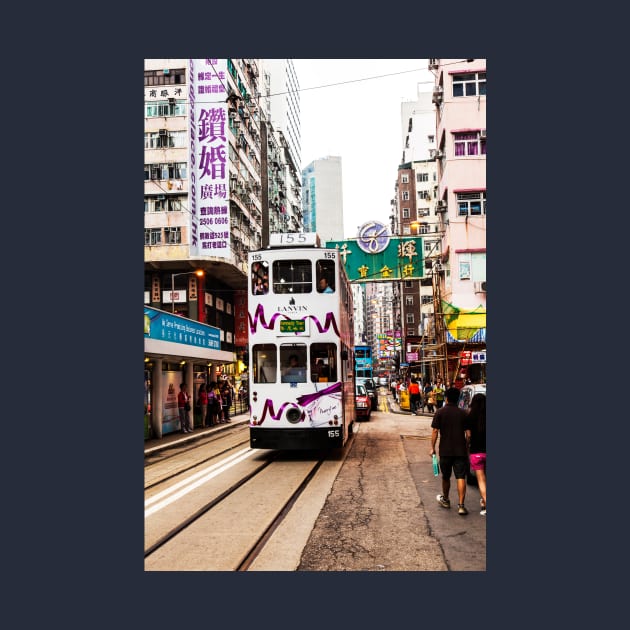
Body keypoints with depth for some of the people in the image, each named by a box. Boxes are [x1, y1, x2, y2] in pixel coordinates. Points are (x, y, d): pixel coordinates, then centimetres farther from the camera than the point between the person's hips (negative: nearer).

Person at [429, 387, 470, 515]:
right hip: (461, 450, 1)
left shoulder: (440, 412, -5)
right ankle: (461, 505, -9)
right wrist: (468, 449, 14)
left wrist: (432, 448, 1)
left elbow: (435, 431, -7)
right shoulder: (463, 413, 1)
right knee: (461, 477, -1)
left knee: (446, 477, 16)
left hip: (445, 451, 0)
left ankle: (445, 500, 34)